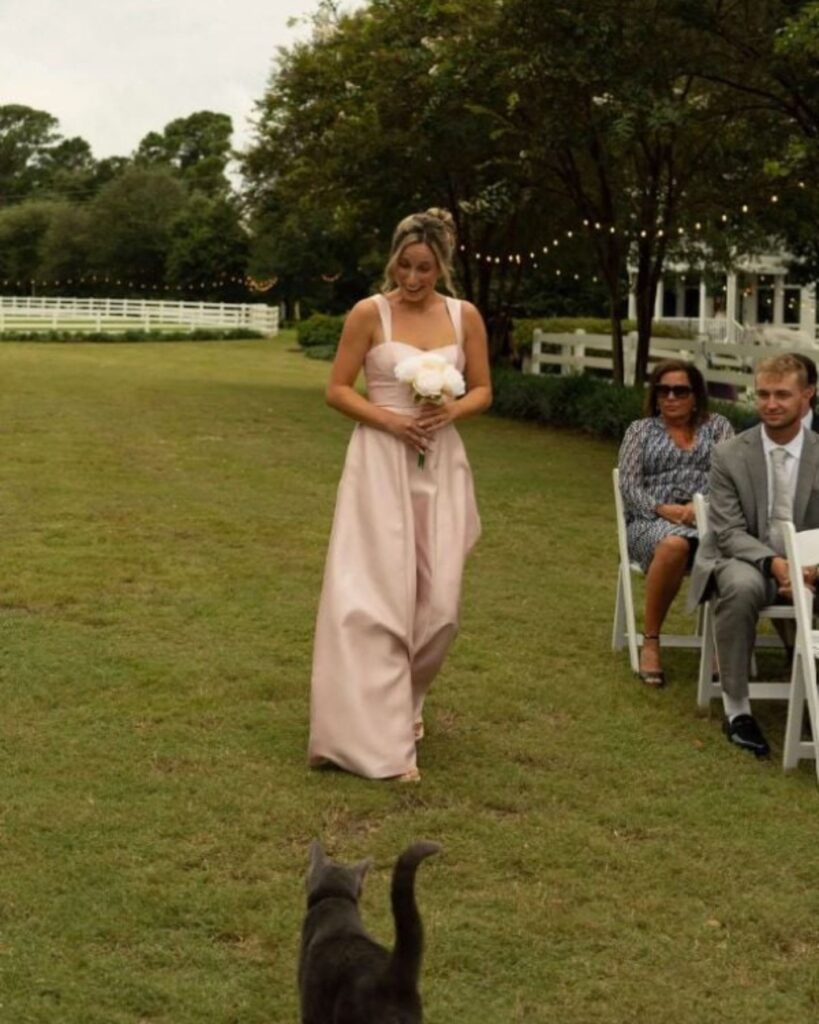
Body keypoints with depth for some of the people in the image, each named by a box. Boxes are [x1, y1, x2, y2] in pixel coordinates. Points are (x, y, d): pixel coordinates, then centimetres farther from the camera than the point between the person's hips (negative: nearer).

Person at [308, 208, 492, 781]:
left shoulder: (465, 317, 5)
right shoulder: (369, 314, -3)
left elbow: (483, 391, 11)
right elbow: (337, 390, -1)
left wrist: (452, 411, -10)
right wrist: (388, 418, -16)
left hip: (441, 465, 3)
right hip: (381, 462, -3)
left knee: (438, 601, 1)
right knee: (377, 595, -9)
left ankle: (406, 701, 30)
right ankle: (379, 740, -7)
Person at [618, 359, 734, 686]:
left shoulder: (717, 426, 18)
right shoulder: (640, 429, 16)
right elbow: (629, 485, 4)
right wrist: (664, 509, -14)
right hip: (653, 521, -1)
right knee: (674, 544, -40)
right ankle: (650, 642, -28)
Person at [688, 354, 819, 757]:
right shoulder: (729, 455, -2)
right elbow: (729, 531, -7)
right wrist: (773, 563, -26)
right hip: (744, 559, -1)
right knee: (742, 586, -37)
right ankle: (736, 707, -25)